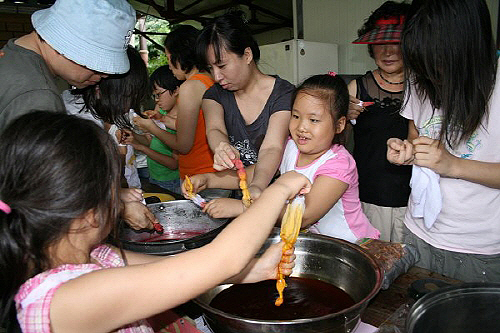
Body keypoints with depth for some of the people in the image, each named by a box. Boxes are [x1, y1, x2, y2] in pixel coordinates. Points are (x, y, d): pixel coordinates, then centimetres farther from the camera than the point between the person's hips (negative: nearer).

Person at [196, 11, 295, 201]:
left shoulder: (284, 94, -5)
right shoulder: (214, 95, 9)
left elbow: (272, 148, -19)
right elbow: (214, 130, -10)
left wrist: (257, 186, -38)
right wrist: (222, 148, -33)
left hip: (269, 186, -3)